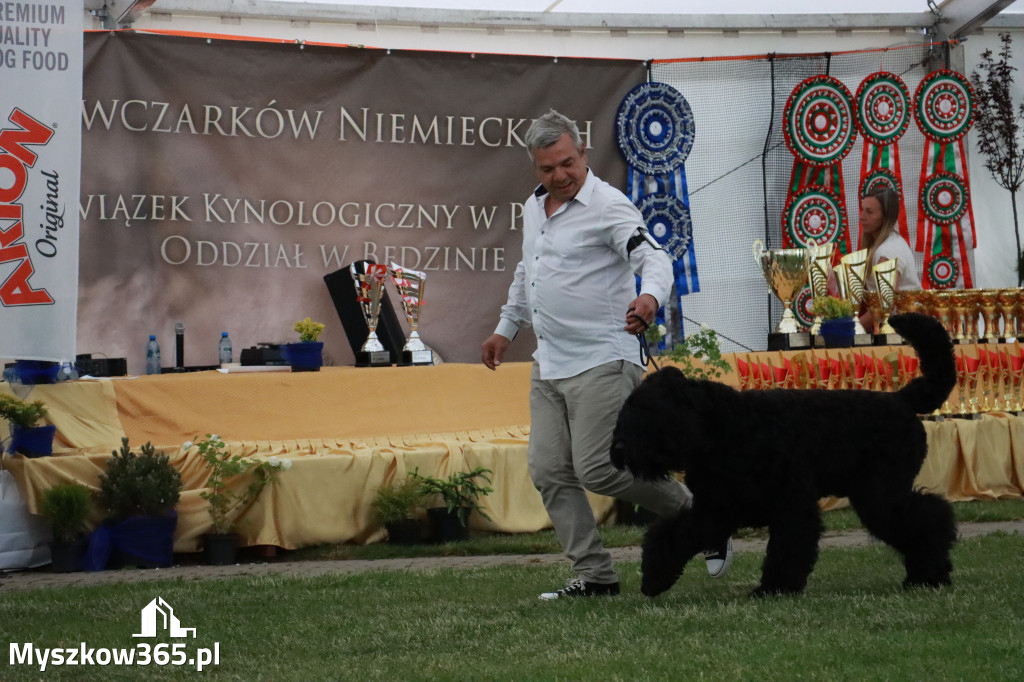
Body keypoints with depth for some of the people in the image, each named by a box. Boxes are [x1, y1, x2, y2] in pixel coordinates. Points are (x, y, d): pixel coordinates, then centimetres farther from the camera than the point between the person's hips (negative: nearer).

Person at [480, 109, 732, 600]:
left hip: (601, 362, -8)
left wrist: (649, 296, -45)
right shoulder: (534, 208, 15)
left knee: (597, 468, -13)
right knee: (548, 472, 2)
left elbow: (654, 257, -25)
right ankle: (594, 576, 9)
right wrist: (505, 329, 36)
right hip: (548, 366, 8)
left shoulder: (608, 206, -11)